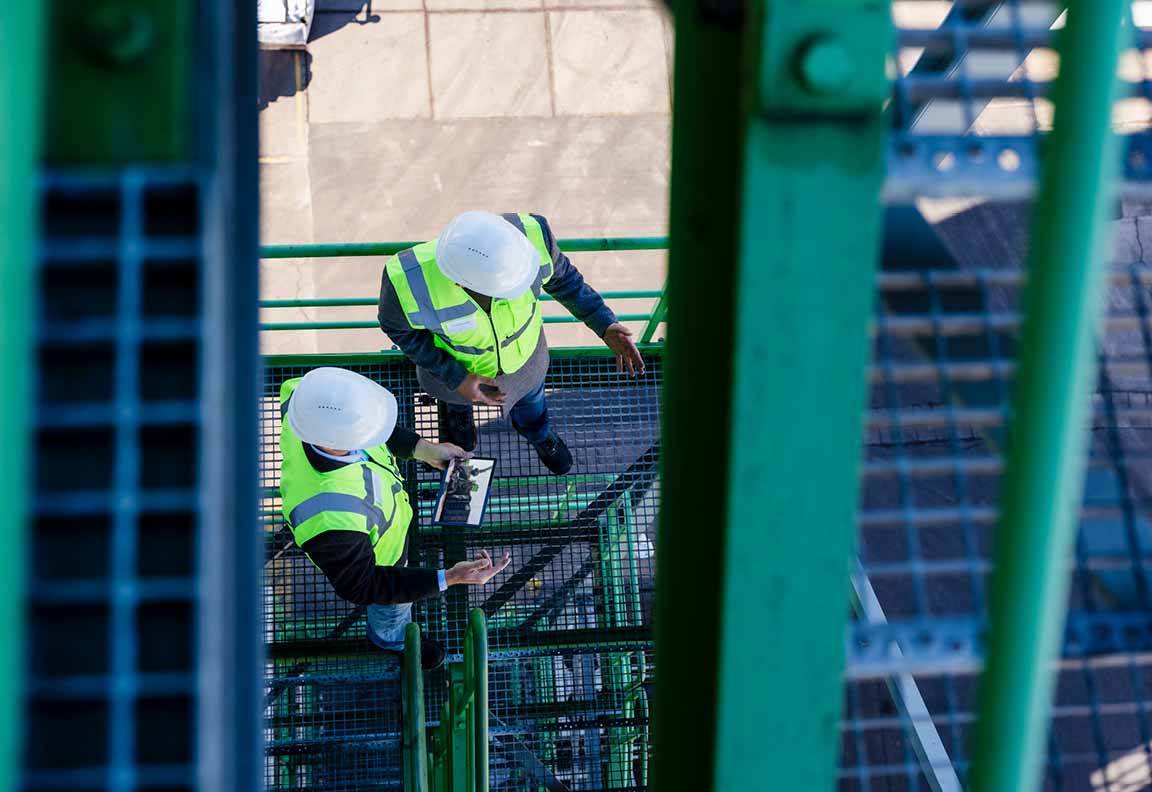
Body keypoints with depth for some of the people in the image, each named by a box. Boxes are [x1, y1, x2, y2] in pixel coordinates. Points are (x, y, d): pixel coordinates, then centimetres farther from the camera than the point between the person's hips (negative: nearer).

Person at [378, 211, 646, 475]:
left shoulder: (529, 234, -41)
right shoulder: (408, 279, -44)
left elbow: (559, 274, -17)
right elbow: (397, 323, -20)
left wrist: (606, 326, -22)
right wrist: (455, 379, -23)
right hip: (453, 361, -1)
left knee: (526, 389, 34)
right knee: (455, 389, 34)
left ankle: (537, 432, 67)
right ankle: (455, 405, 70)